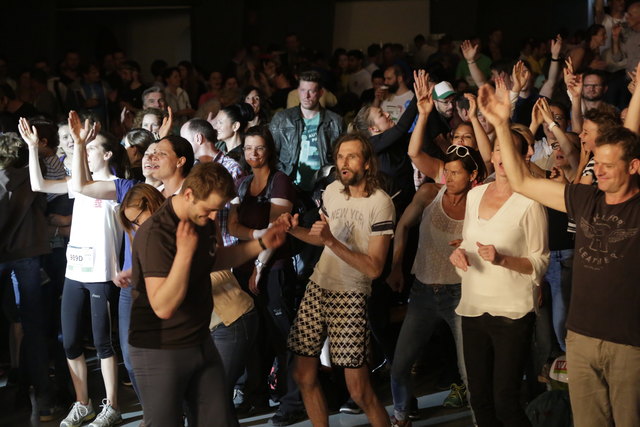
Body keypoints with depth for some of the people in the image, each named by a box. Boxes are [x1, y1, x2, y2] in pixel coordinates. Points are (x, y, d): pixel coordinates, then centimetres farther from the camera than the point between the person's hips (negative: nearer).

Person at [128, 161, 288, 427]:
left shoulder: (203, 221, 2)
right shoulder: (156, 233, -24)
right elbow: (163, 307, -29)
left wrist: (261, 244, 13)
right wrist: (184, 252, -32)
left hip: (200, 343, 8)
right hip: (159, 351, -8)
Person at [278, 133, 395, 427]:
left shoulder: (379, 203, -14)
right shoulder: (332, 190, 5)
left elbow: (374, 268, -19)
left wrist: (332, 241, -26)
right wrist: (294, 230, 2)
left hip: (350, 297, -6)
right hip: (317, 288, 6)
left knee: (359, 391, -8)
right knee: (303, 375, 9)